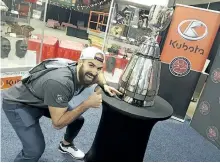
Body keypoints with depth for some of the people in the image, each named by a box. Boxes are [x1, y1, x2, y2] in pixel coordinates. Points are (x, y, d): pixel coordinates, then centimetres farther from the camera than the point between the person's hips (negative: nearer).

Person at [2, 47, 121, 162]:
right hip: (18, 103, -7)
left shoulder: (84, 74, -16)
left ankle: (66, 145, 36)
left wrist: (104, 85, -11)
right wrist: (87, 104, -35)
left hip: (42, 102, 8)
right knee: (36, 150, -20)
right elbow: (58, 123, -32)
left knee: (78, 119, 7)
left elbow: (98, 74, 10)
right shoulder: (61, 82, -40)